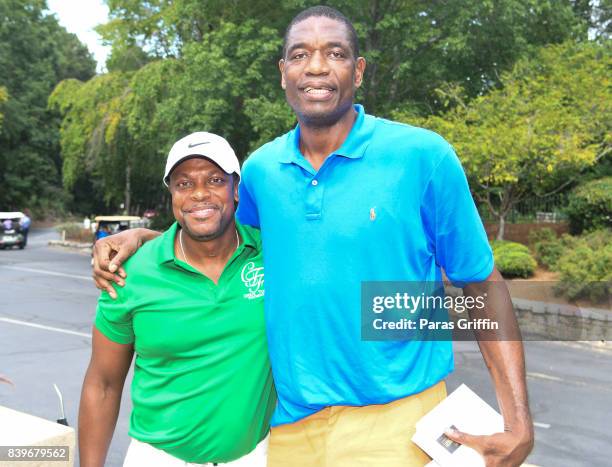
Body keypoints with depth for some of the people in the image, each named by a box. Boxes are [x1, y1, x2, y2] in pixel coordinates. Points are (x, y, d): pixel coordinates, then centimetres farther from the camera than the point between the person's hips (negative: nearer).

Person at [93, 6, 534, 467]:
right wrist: (139, 237, 1)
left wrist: (518, 421, -12)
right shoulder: (260, 169, 0)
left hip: (393, 419, -4)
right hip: (289, 418, 4)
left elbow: (484, 285, -5)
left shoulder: (424, 157, -10)